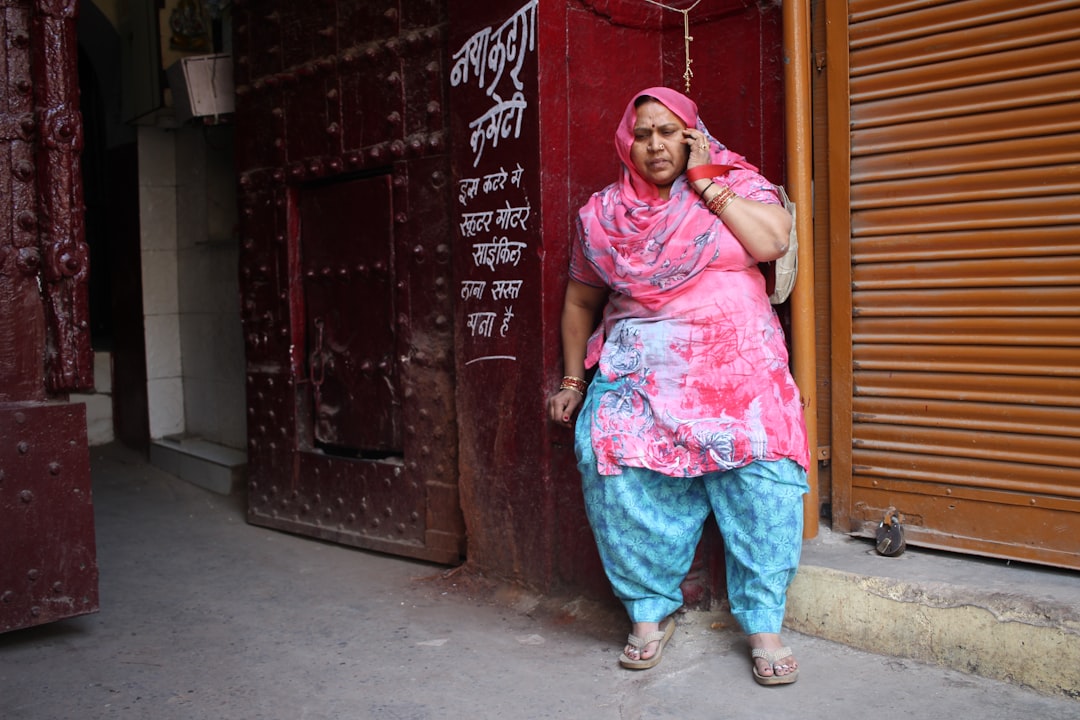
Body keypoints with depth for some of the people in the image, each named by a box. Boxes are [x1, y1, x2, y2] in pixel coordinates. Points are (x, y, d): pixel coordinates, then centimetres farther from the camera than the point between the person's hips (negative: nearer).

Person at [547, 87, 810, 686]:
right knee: (620, 480, -18)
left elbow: (772, 241, -9)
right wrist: (572, 379, 15)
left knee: (762, 486, -15)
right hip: (640, 377, 1)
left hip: (737, 372, -1)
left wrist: (705, 182, -4)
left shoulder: (739, 186, 11)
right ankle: (650, 613, 0)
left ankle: (763, 625, 0)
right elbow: (580, 302, 20)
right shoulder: (601, 214, 14)